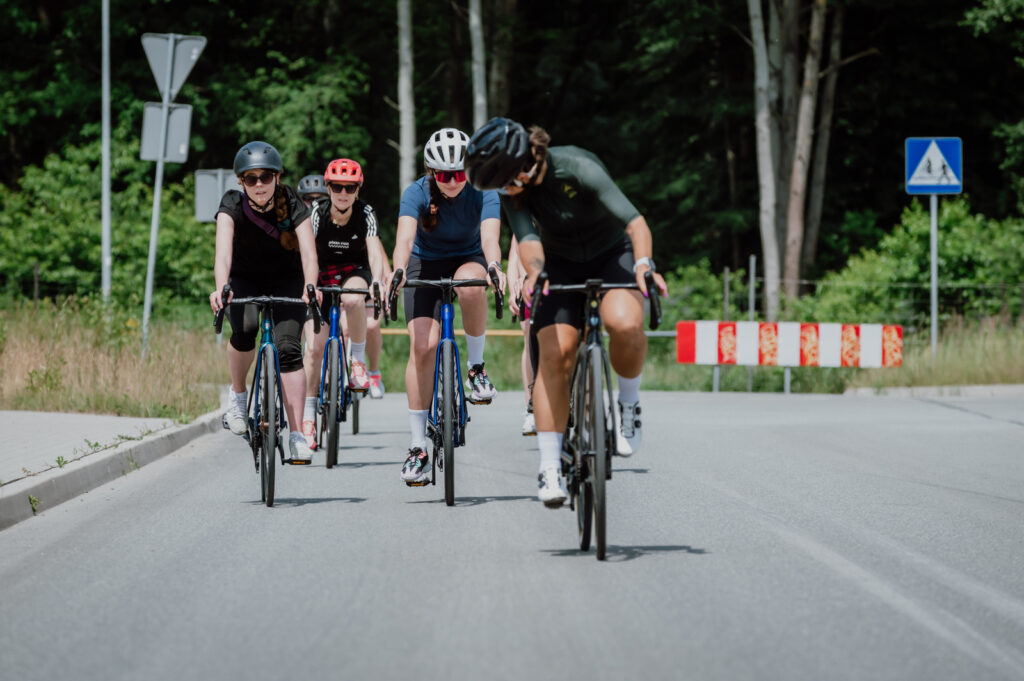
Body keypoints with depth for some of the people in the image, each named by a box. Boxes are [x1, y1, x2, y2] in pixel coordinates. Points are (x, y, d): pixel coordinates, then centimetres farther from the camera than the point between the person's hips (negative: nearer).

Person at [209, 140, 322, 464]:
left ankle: (296, 435, -17)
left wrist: (310, 287, -54)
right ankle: (238, 395, -5)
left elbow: (308, 250, -34)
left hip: (286, 282, 0)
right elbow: (223, 250, -38)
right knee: (245, 328, -31)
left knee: (288, 346, -19)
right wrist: (221, 288, -56)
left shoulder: (293, 205, -22)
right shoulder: (232, 206, -22)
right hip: (244, 280, 0)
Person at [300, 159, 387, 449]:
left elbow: (375, 253, -28)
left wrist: (377, 284, -47)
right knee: (315, 347, -12)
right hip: (323, 278, 1)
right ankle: (308, 414, 1)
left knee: (353, 299, -39)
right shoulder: (317, 212, -18)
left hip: (355, 273, -1)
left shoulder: (365, 214, -18)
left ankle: (358, 360, -17)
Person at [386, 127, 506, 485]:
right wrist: (398, 269, -59)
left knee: (470, 285, -38)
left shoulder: (483, 194, -22)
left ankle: (477, 367, -14)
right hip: (425, 265, 0)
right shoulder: (417, 194, -22)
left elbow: (490, 236, -38)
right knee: (422, 345, -18)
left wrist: (494, 266, -60)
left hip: (468, 260, 0)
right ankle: (418, 446, -13)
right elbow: (405, 237, -38)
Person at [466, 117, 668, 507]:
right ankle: (550, 467, -12)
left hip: (612, 254, -3)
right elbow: (528, 239, -28)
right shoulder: (511, 187, -19)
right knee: (555, 353, -16)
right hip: (561, 264, 3)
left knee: (624, 324, -33)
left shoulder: (577, 169, -31)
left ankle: (629, 404, -5)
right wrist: (534, 273, -50)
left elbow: (635, 221, -37)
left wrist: (644, 265, -55)